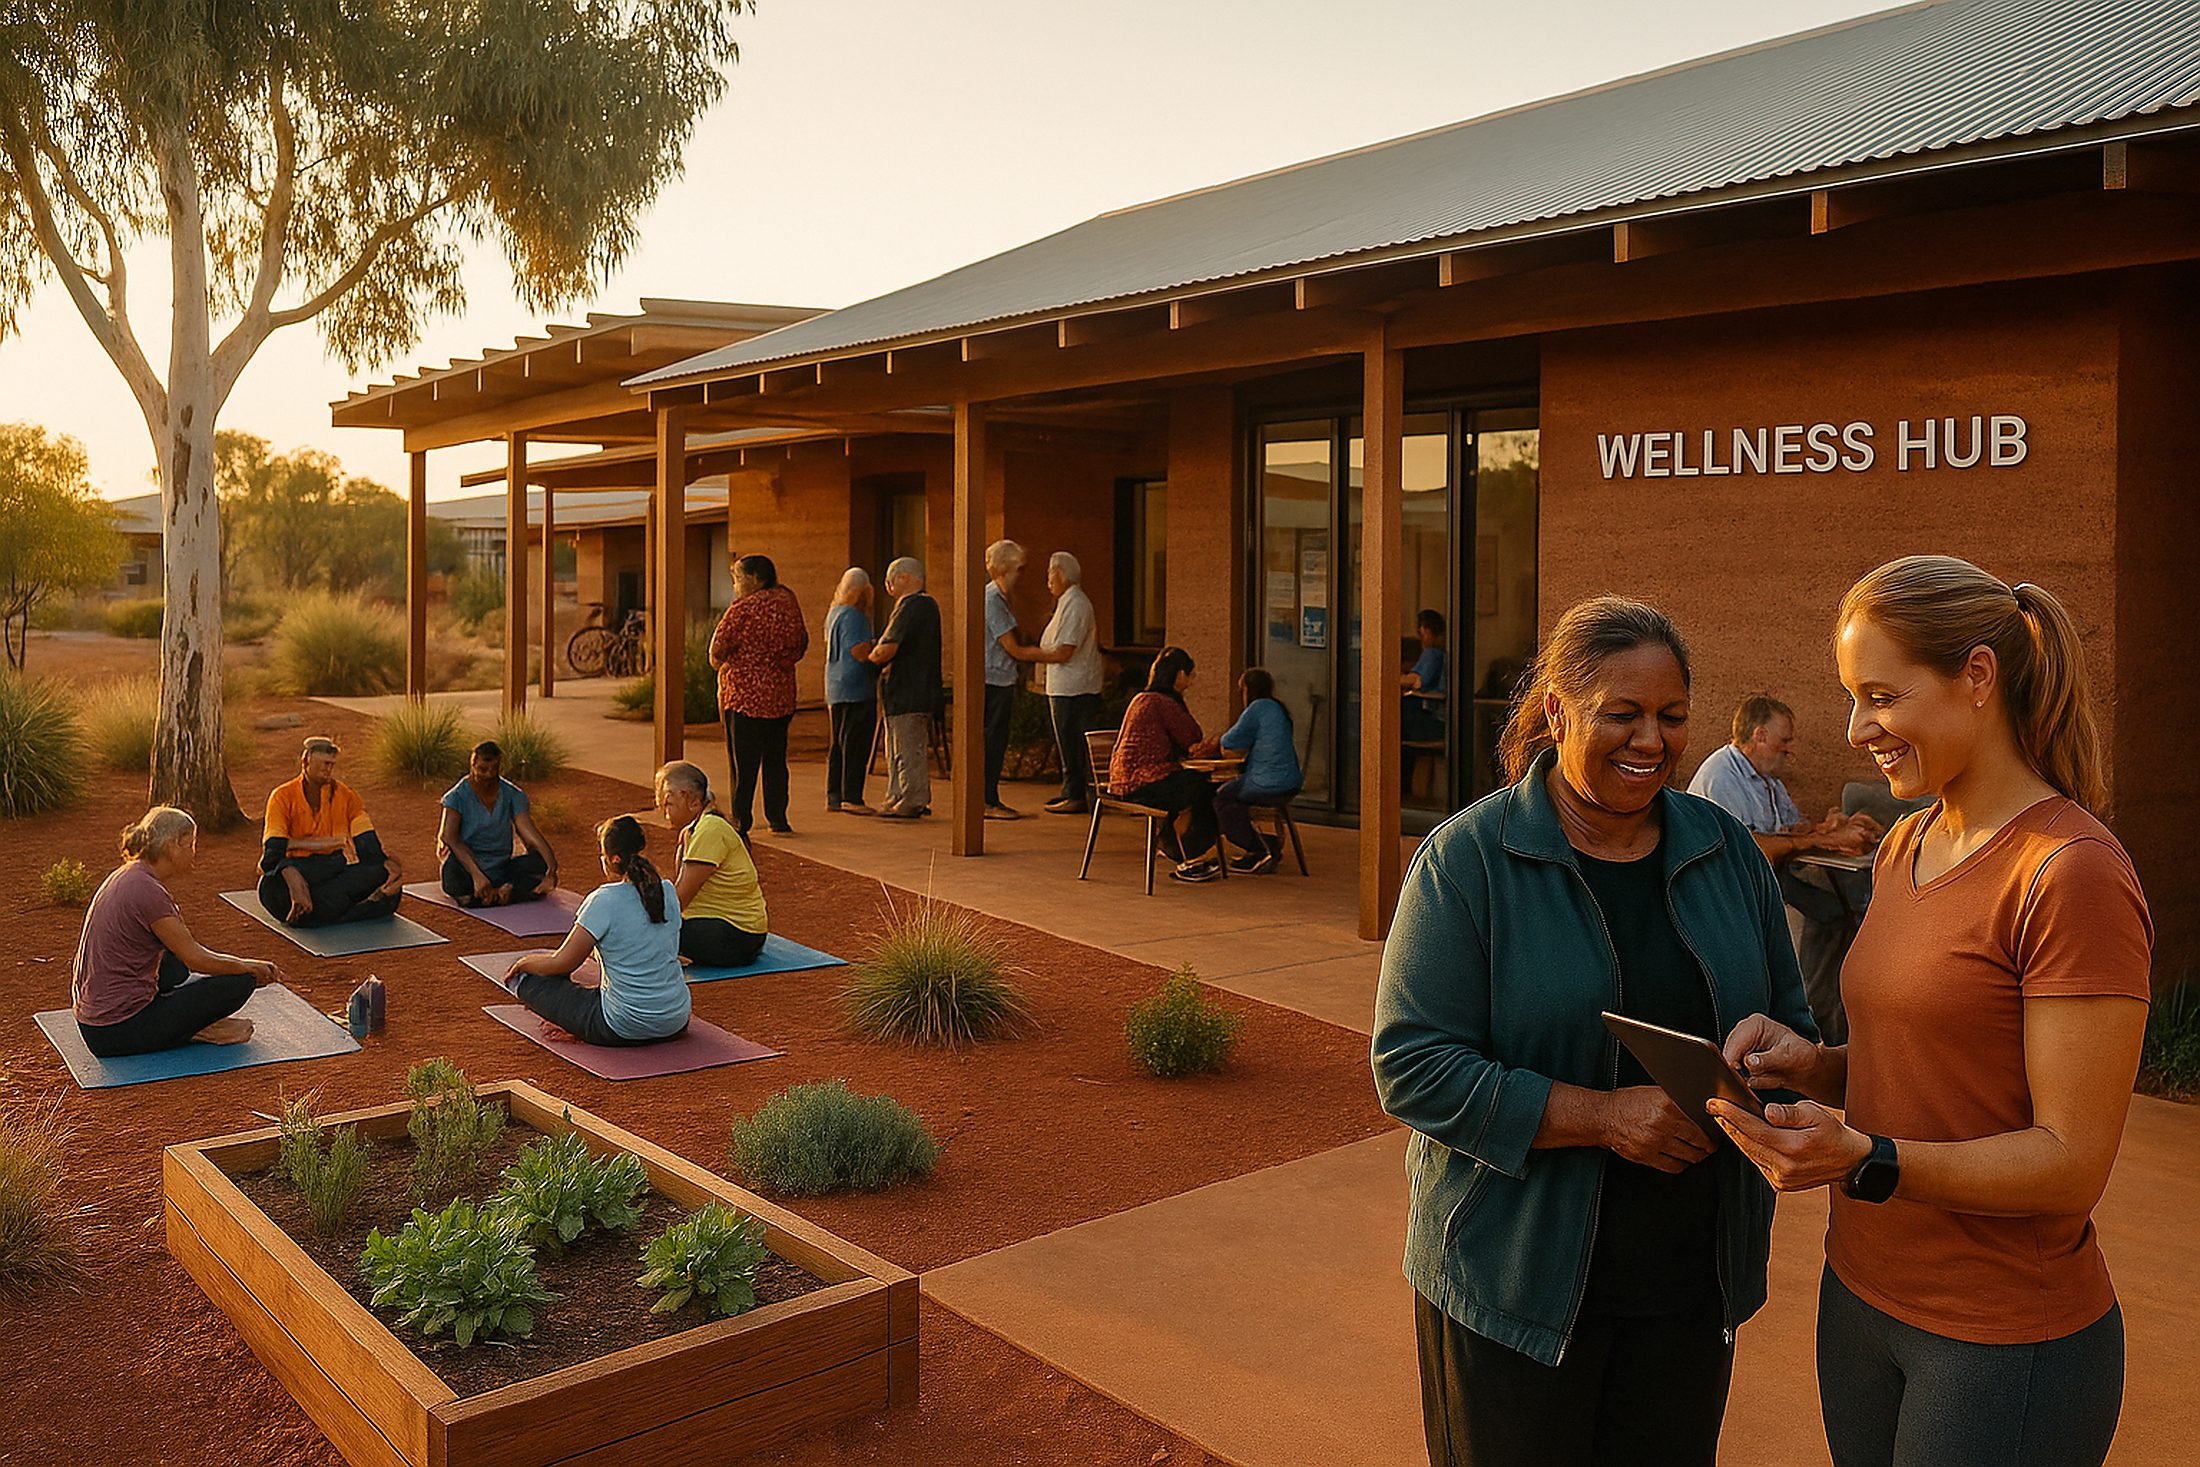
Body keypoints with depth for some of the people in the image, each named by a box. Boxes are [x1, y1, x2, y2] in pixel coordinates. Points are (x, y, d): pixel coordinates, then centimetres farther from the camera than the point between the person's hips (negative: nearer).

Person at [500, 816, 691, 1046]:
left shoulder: (604, 901, -16)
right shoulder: (667, 892, 2)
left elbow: (562, 963, -9)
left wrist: (524, 963, 11)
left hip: (626, 1027, -6)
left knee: (529, 976, 7)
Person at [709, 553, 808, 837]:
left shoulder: (743, 608, -13)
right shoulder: (789, 604, 6)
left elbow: (718, 648, -12)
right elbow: (802, 645, 15)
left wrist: (719, 663, 8)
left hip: (744, 694, -6)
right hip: (781, 694, 6)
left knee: (743, 761, 0)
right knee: (775, 758, 13)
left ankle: (741, 822, 1)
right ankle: (778, 818, 16)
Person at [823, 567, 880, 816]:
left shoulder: (834, 613, 15)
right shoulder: (853, 616, -15)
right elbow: (862, 653, -20)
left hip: (836, 688, 10)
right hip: (856, 689, -10)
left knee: (838, 744, 13)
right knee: (855, 745, -6)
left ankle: (834, 796, 17)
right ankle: (851, 798, -6)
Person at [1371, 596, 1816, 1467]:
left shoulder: (1725, 849, 4)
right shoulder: (1468, 857, -12)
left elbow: (1792, 1026, 11)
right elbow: (1412, 1068, -17)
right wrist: (1604, 1115, -25)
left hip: (1692, 1278, 4)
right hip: (1517, 1281, -4)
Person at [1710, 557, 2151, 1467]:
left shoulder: (2073, 873, -19)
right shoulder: (1907, 846, 6)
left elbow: (2072, 1164, -20)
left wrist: (1864, 1161, -31)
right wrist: (1811, 1064, -5)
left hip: (2005, 1343, -7)